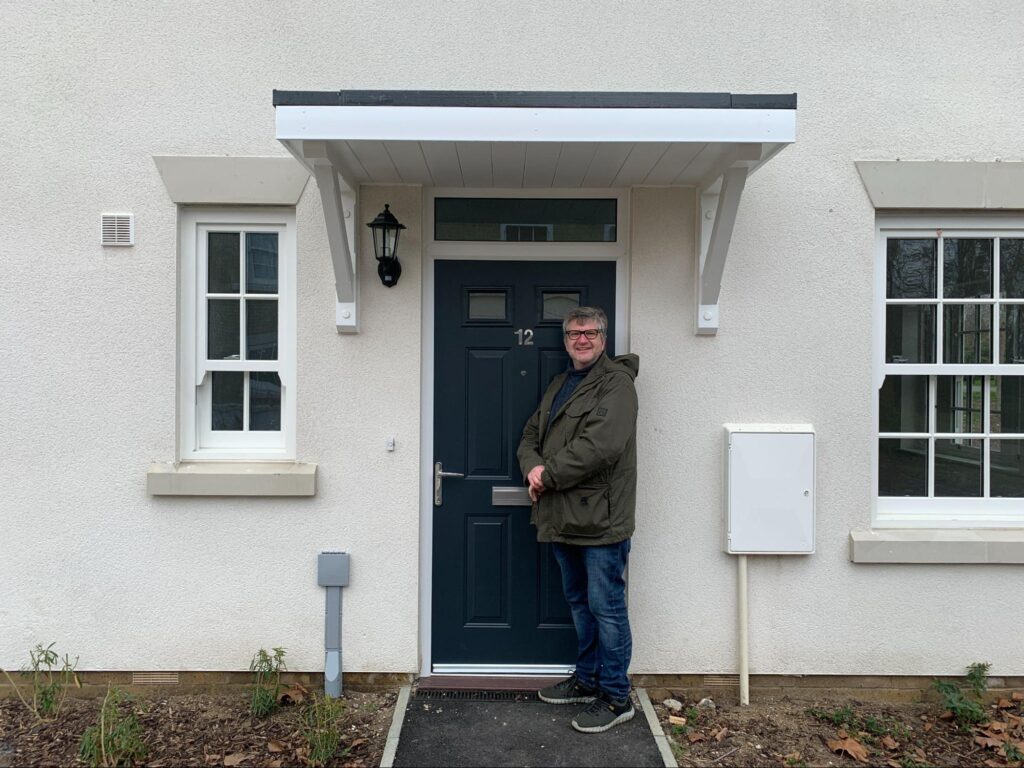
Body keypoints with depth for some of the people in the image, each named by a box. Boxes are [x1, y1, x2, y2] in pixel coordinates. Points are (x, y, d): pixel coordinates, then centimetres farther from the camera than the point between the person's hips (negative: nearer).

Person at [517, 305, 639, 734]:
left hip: (600, 518, -9)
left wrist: (548, 475, -16)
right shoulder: (559, 384, 18)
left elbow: (601, 444, -23)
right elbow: (531, 434, 15)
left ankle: (616, 698, 14)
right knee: (578, 602, 20)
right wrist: (532, 467, -8)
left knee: (606, 608, 1)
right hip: (562, 517, 9)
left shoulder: (616, 381, -11)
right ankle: (587, 680, 35)